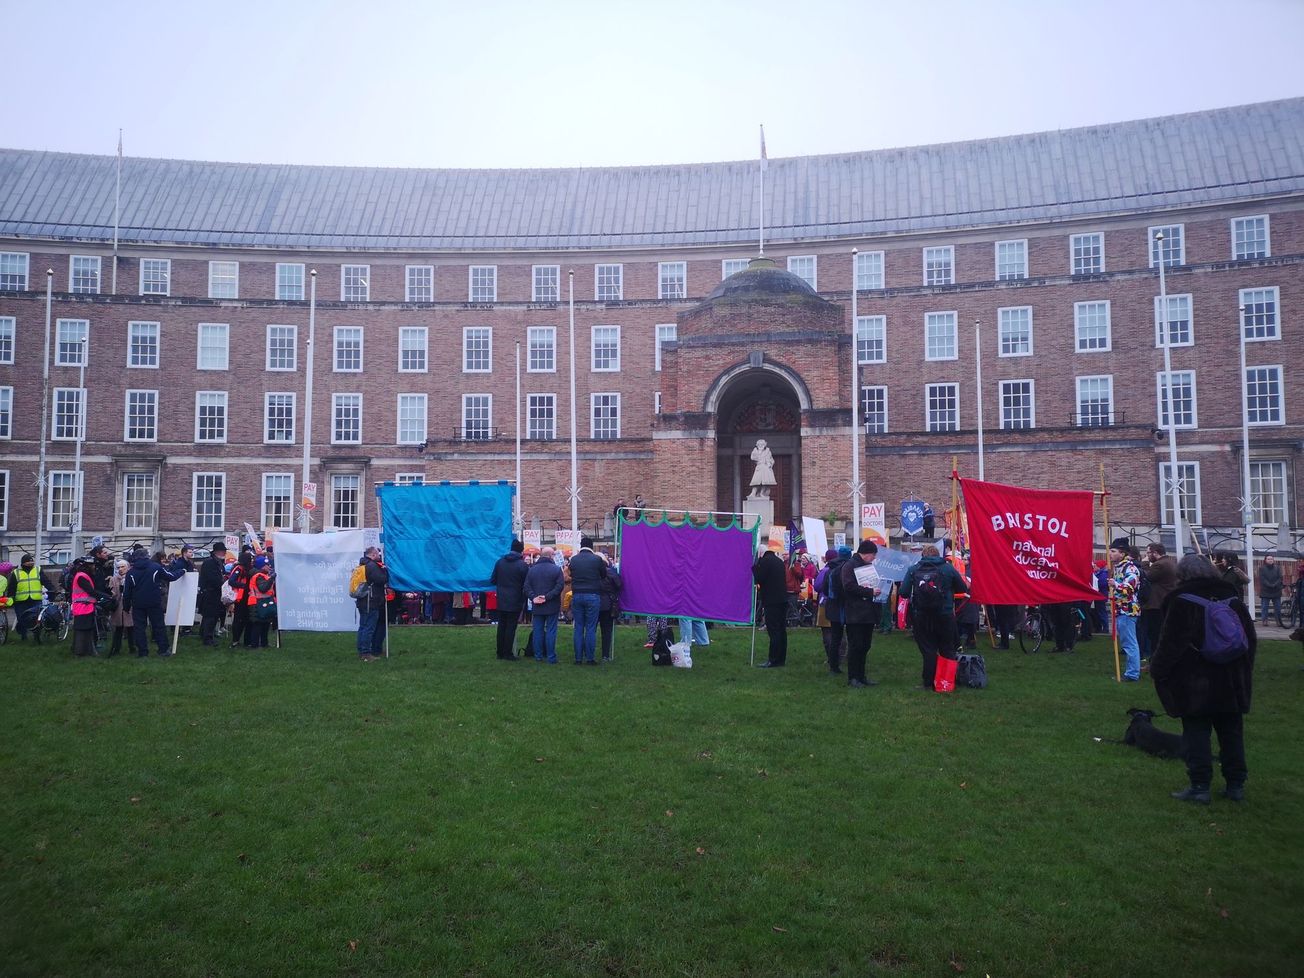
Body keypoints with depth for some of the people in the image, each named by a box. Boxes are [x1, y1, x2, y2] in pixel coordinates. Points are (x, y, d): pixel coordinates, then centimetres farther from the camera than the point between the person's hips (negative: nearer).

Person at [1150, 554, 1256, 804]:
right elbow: (1251, 640, 14)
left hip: (1195, 685, -5)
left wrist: (1157, 670, -2)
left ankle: (1199, 786, 0)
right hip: (1231, 685, 6)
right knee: (1232, 733, 13)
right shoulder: (1232, 598, 7)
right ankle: (1236, 785, 19)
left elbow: (1170, 643, -14)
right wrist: (1243, 672, 23)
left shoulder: (1181, 601, -12)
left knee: (1196, 734, 0)